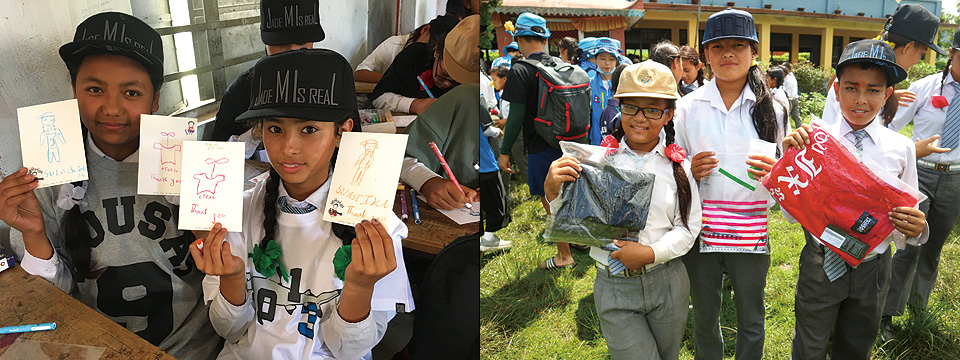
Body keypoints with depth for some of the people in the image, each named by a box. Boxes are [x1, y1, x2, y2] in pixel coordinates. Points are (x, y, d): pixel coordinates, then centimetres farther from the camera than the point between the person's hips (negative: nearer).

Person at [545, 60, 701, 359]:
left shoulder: (678, 164, -3)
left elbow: (689, 227, -3)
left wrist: (652, 253, -18)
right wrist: (553, 191, -20)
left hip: (667, 282, 2)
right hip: (614, 288, -2)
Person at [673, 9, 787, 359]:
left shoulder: (770, 109, 1)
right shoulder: (688, 107, 0)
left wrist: (772, 172, -15)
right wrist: (689, 171, -16)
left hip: (751, 232, 0)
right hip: (701, 230, 0)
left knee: (751, 322, 14)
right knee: (704, 319, 16)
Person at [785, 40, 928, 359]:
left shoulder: (901, 148, -6)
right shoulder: (815, 140, -10)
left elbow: (907, 218, 0)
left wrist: (915, 228, -23)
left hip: (872, 268, 2)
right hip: (821, 263, -2)